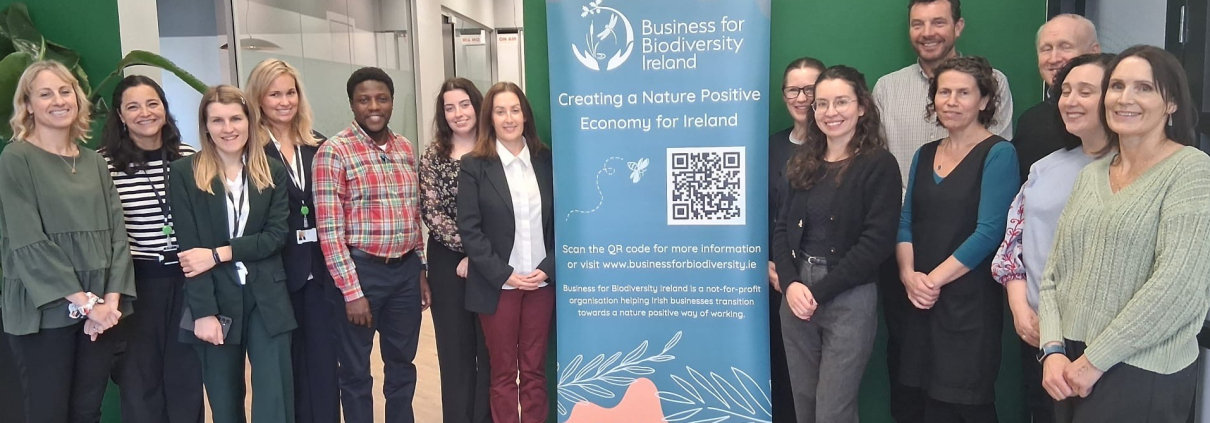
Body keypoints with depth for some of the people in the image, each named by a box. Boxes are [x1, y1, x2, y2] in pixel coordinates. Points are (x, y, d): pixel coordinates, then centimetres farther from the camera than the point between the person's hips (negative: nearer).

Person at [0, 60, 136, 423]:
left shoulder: (94, 162, 11)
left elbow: (116, 232, 6)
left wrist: (112, 299, -7)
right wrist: (85, 301, -15)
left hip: (101, 309, 5)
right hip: (45, 311, -4)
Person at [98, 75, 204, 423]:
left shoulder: (189, 158, 1)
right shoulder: (104, 163, -9)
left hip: (187, 277, 3)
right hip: (136, 282, -3)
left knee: (186, 371, 15)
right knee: (140, 375, 10)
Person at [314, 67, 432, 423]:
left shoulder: (405, 148, 8)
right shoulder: (334, 152, -10)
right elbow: (329, 229, -13)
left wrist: (422, 271, 12)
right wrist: (351, 291, -15)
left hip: (406, 270, 5)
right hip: (362, 271, -5)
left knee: (402, 364, 17)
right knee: (356, 371, 10)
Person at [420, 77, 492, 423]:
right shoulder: (433, 156, 2)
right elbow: (431, 212, -4)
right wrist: (468, 247, -13)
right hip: (448, 261, 0)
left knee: (491, 346, 6)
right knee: (455, 346, 8)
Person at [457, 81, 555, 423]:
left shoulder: (545, 161, 6)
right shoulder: (474, 165, -2)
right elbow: (469, 230, -6)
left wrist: (548, 267, -6)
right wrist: (504, 274, -12)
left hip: (542, 281, 2)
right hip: (498, 285, -2)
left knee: (535, 370, 10)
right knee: (503, 373, 7)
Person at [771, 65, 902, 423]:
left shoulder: (879, 165, -7)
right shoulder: (804, 162, 10)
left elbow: (877, 242, -14)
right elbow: (782, 228, 7)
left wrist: (820, 292, -16)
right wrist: (790, 283, -10)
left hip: (848, 300, -5)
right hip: (796, 295, 5)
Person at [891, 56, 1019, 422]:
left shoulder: (998, 154, -6)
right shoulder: (924, 155, 12)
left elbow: (988, 232, -14)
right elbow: (905, 222, 9)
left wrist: (935, 279, -13)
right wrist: (908, 274, -8)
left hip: (969, 303, -5)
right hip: (916, 301, 5)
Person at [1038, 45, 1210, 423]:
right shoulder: (1091, 174, 10)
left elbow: (1177, 285, -17)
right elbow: (1055, 273, 8)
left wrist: (1093, 361, -15)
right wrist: (1053, 350, -7)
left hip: (1141, 374, -5)